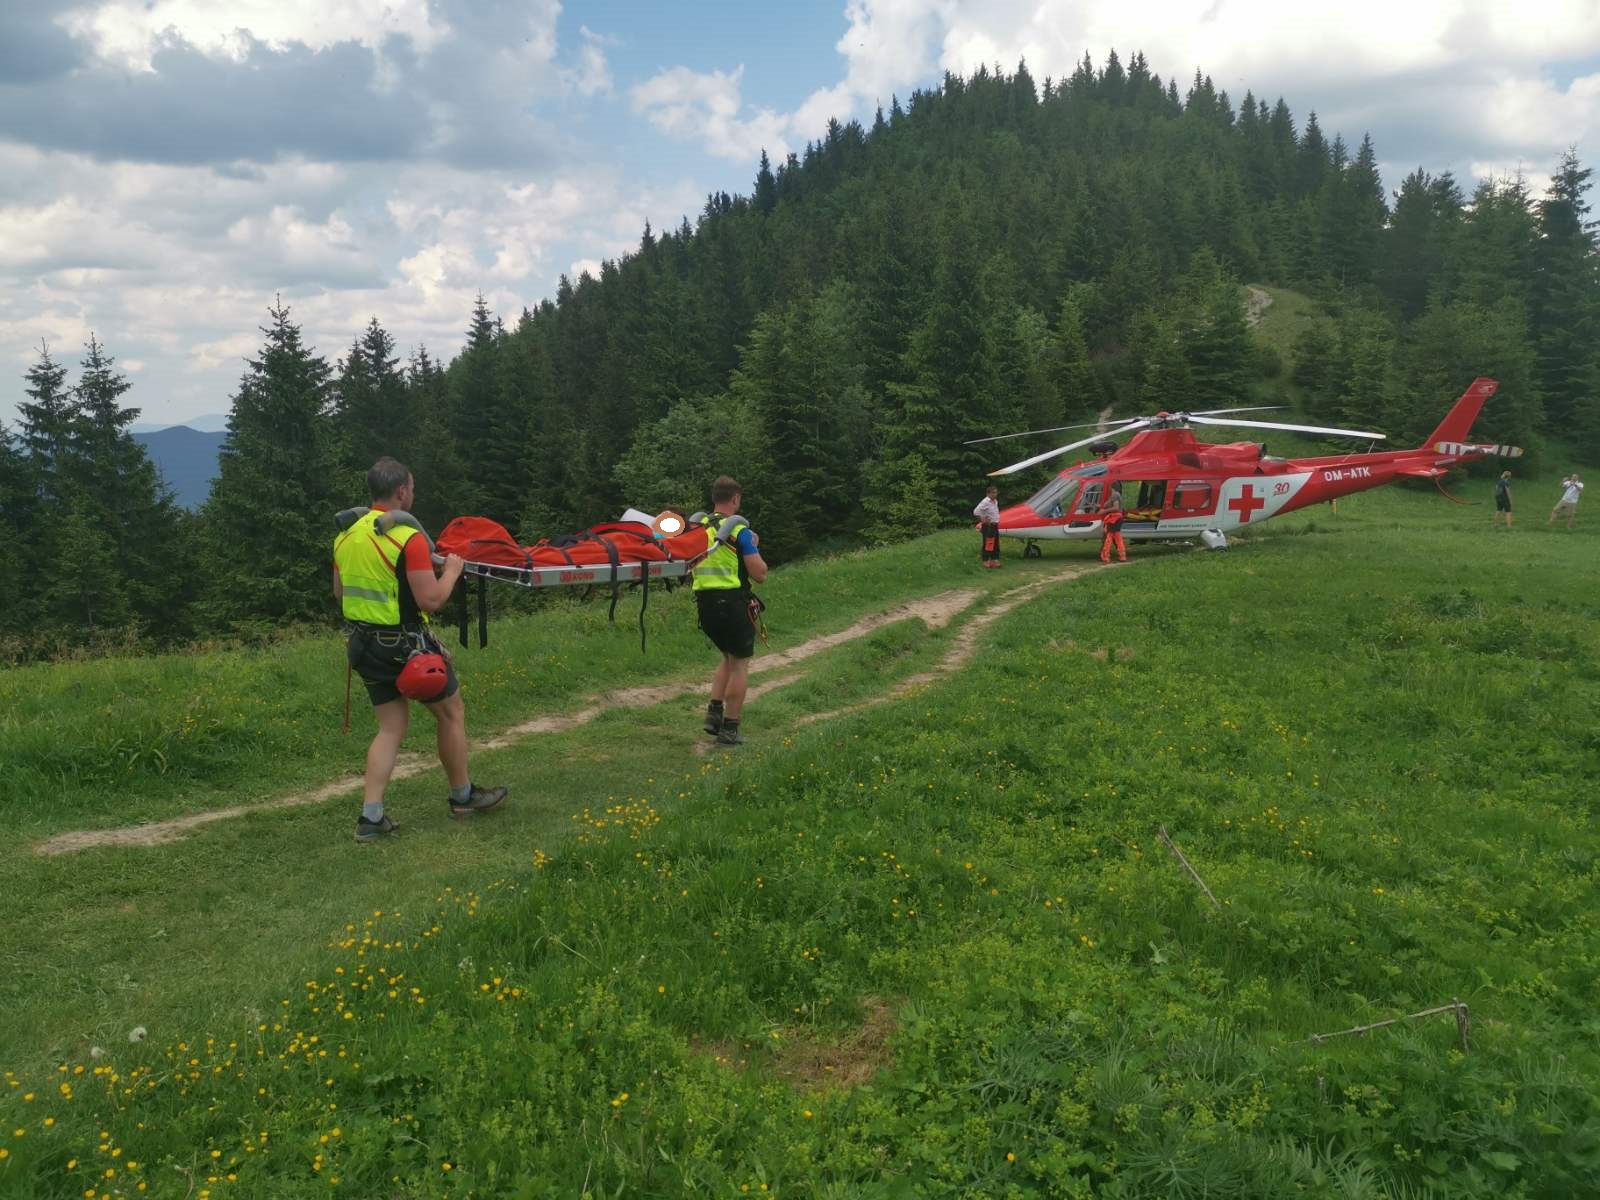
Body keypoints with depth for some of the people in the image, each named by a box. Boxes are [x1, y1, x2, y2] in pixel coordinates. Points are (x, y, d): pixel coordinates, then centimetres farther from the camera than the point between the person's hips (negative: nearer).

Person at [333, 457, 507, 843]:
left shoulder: (346, 535, 4)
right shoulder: (408, 537, -19)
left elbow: (339, 591, 15)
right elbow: (431, 599, -21)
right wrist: (451, 570, -4)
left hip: (365, 643, 7)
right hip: (406, 644, -7)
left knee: (392, 725, 14)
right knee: (451, 712, 13)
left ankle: (371, 816, 6)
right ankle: (463, 796, 27)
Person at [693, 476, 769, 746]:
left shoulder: (696, 528, 6)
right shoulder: (739, 530, -10)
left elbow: (689, 564, 18)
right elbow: (759, 574, -10)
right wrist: (754, 548, 8)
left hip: (704, 602, 6)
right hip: (734, 602, -6)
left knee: (728, 657, 24)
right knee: (740, 663, 6)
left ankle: (714, 713, 15)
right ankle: (729, 729, 7)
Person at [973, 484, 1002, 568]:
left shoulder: (995, 502, 11)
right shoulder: (985, 502, -16)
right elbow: (976, 512, -25)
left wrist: (996, 522, 16)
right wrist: (983, 520, -18)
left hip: (995, 526, 9)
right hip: (988, 527, -9)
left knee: (996, 544, 12)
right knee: (987, 544, -5)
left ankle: (994, 560, 19)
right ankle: (986, 561, 2)